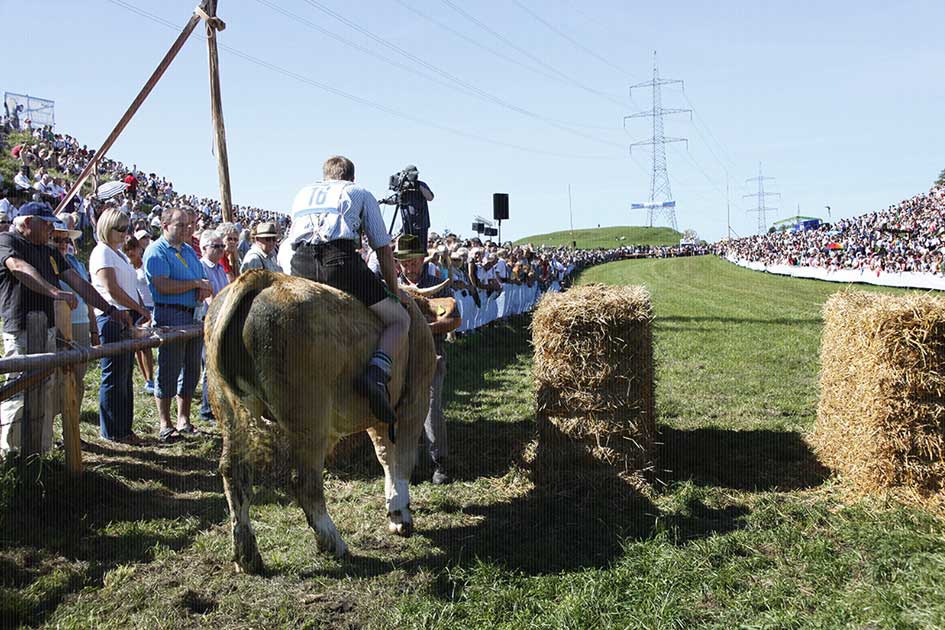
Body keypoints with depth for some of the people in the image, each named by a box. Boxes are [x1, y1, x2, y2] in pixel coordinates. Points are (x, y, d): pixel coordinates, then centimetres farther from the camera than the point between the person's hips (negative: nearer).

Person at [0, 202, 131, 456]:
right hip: (22, 332, -7)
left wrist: (110, 310, 11)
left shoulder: (51, 253, 22)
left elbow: (79, 283, 18)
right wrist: (55, 292, -35)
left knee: (46, 395, 8)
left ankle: (41, 451, 14)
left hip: (49, 331, 7)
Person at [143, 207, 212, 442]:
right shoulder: (156, 251, -5)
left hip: (194, 314, 8)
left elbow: (204, 280, 22)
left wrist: (205, 290, -2)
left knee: (191, 369, 10)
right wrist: (196, 284, -10)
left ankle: (184, 420, 19)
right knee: (169, 370, -3)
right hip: (170, 315, -8)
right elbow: (163, 285, -18)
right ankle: (165, 425, 5)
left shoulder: (189, 250, 19)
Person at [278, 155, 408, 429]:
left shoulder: (303, 193, 35)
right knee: (400, 319, 10)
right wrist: (395, 292, 32)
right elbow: (383, 250, 22)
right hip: (340, 260, -3)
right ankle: (377, 371, -18)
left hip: (298, 263, 3)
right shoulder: (361, 193, 25)